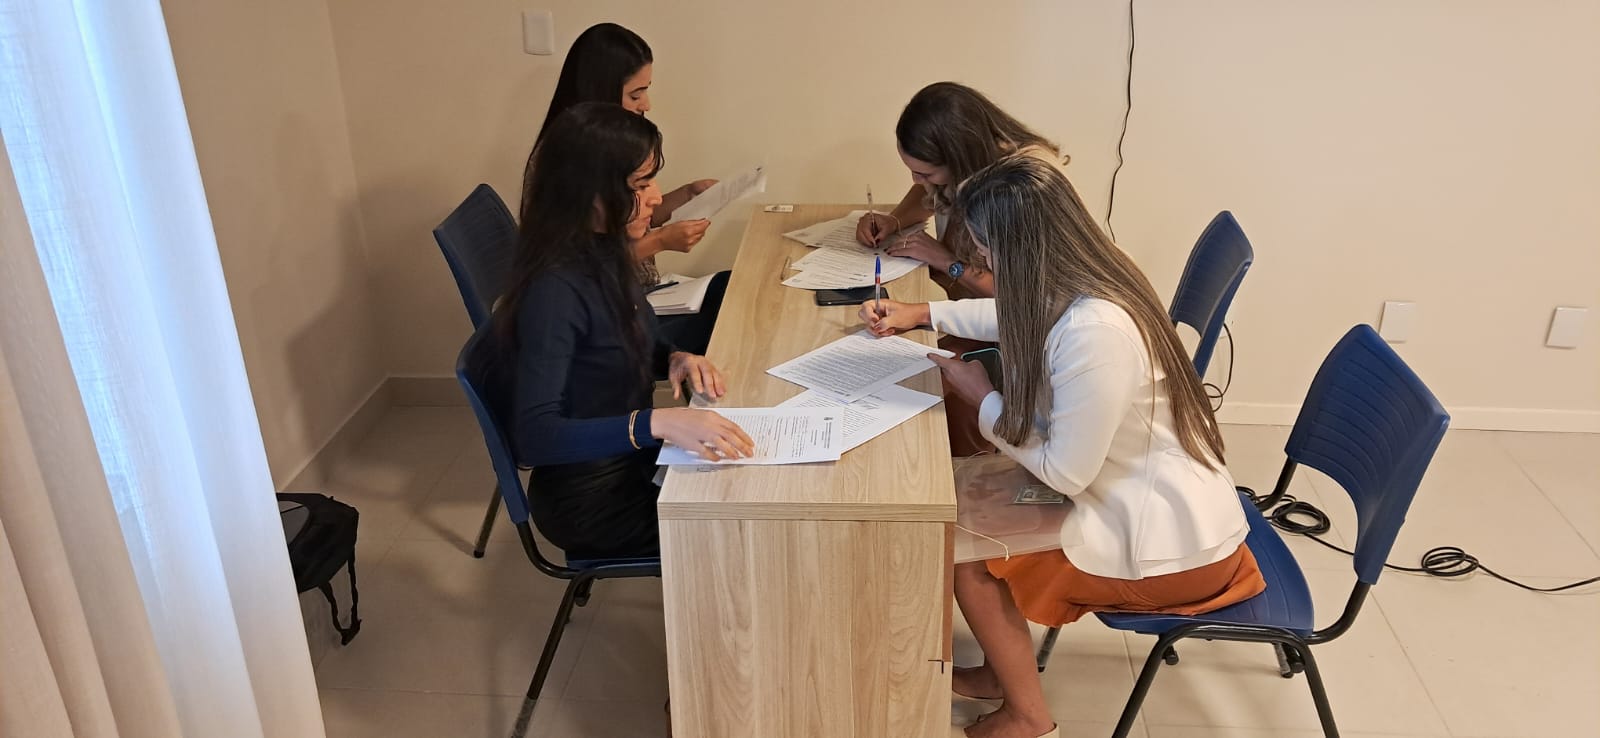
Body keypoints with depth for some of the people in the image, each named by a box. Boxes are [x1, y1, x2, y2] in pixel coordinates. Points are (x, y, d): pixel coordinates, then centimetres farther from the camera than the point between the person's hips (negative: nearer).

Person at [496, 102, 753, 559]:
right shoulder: (555, 290, -27)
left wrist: (675, 358, -6)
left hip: (631, 461, 8)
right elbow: (533, 436, -33)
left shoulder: (603, 252, -2)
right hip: (590, 497, -8)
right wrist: (659, 422, -44)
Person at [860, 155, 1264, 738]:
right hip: (1150, 496, 9)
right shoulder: (1081, 279, -5)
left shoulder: (1094, 334, -33)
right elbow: (1015, 319, 19)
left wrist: (980, 396, -12)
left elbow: (1063, 472, -23)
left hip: (1172, 546, -9)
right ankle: (1005, 671, 28)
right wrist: (921, 313, 18)